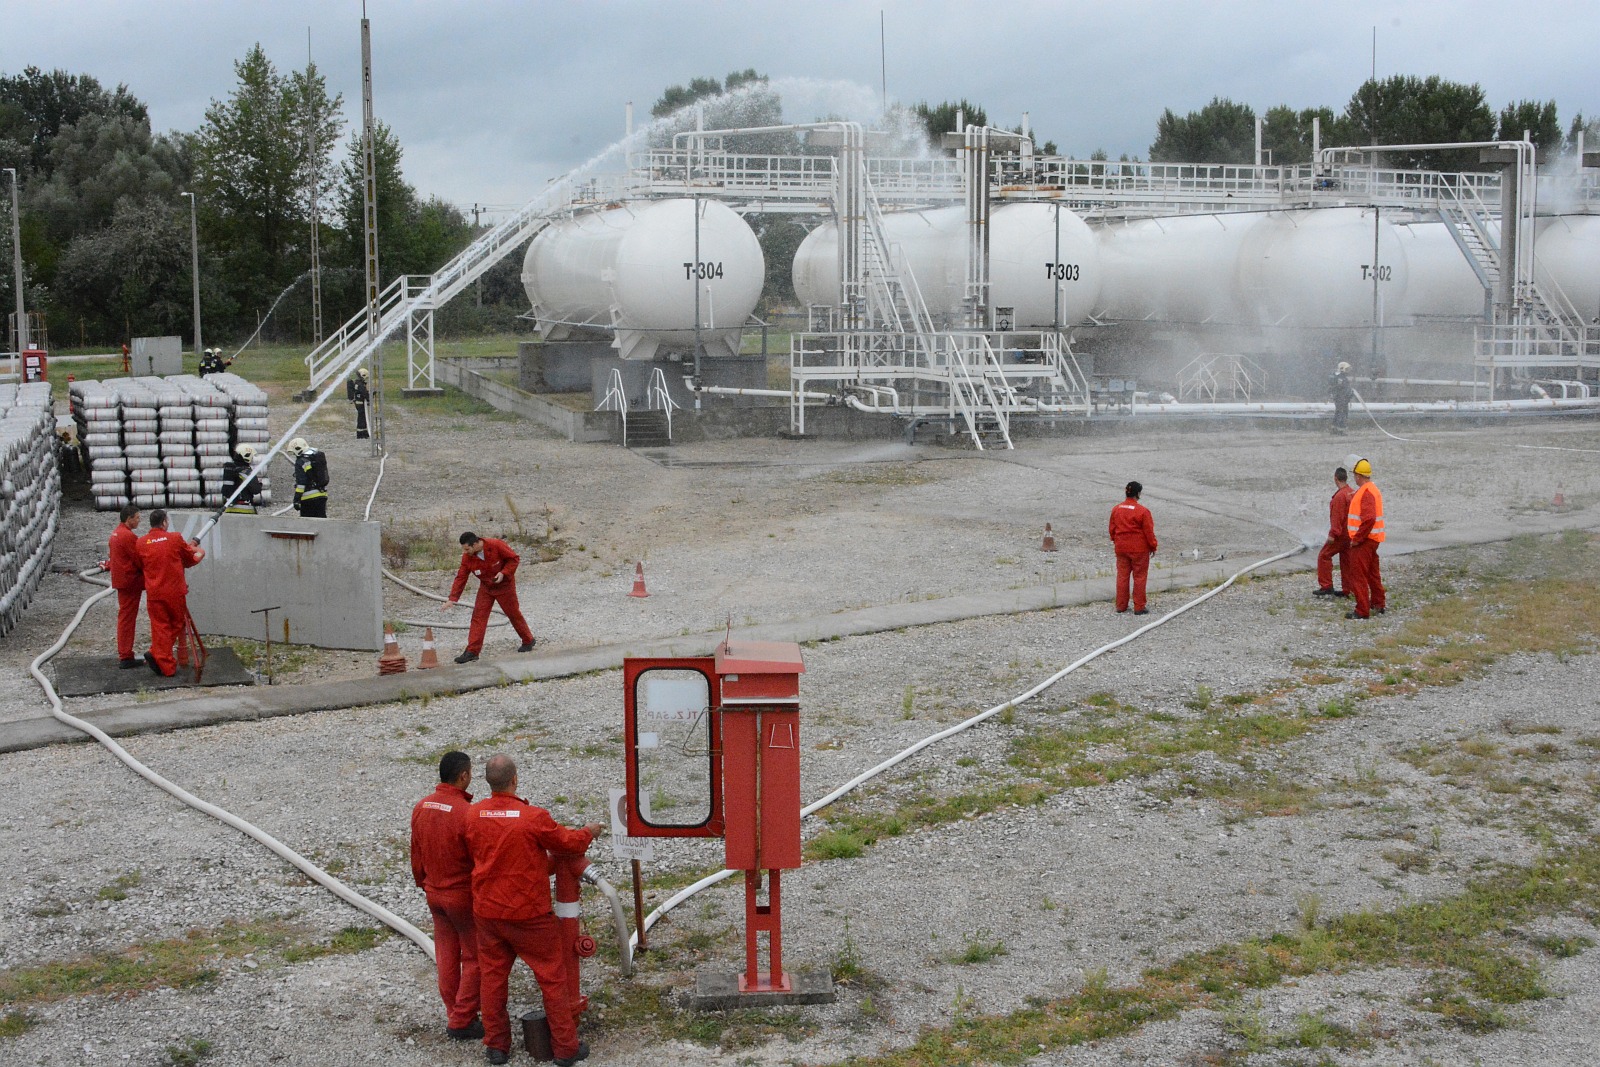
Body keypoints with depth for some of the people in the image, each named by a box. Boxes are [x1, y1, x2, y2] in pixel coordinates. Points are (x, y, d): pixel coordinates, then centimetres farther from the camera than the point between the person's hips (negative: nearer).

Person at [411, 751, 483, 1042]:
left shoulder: (421, 808, -2)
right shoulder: (467, 813, -25)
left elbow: (416, 853, 9)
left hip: (435, 894, 7)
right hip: (465, 896, -7)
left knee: (446, 956, 17)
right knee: (474, 958, 6)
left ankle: (453, 1015, 27)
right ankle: (462, 1021, 10)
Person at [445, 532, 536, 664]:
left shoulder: (496, 545, -26)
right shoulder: (467, 557, -14)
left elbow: (514, 559, -15)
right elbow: (461, 578, -11)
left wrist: (504, 573, -27)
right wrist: (452, 598, -18)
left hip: (504, 585, -4)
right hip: (485, 587, 4)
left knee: (514, 614, 8)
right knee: (478, 617, -7)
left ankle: (528, 641, 29)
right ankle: (472, 651, -7)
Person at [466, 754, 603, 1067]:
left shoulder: (473, 815, -7)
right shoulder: (534, 817, -20)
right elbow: (570, 842, -6)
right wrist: (589, 832, 15)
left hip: (486, 910, 4)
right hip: (529, 913, -4)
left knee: (492, 976, 16)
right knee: (552, 977, 8)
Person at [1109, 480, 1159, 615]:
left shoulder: (1116, 509, -1)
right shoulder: (1143, 511, -16)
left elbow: (1112, 528, 9)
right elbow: (1149, 531, -11)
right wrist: (1153, 546, 2)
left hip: (1121, 548, 5)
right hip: (1139, 549, -4)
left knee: (1122, 576, 13)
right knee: (1139, 577, 5)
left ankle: (1121, 605, 17)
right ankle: (1139, 607, 7)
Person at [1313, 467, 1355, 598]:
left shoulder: (1340, 496, -20)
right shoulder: (1352, 493, 9)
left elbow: (1337, 517, -23)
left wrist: (1332, 534, -20)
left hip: (1341, 534, -9)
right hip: (1350, 532, 9)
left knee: (1324, 556, -3)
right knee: (1346, 560, 11)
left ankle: (1326, 586, -6)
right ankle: (1347, 589, 14)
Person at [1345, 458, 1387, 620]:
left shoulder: (1365, 492, -20)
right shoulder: (1373, 489, 14)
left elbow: (1369, 519, -29)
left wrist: (1357, 538, -22)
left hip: (1363, 540, -10)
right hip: (1372, 539, 10)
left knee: (1358, 576, -6)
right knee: (1372, 573, 21)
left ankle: (1362, 611, -5)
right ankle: (1378, 604, 32)